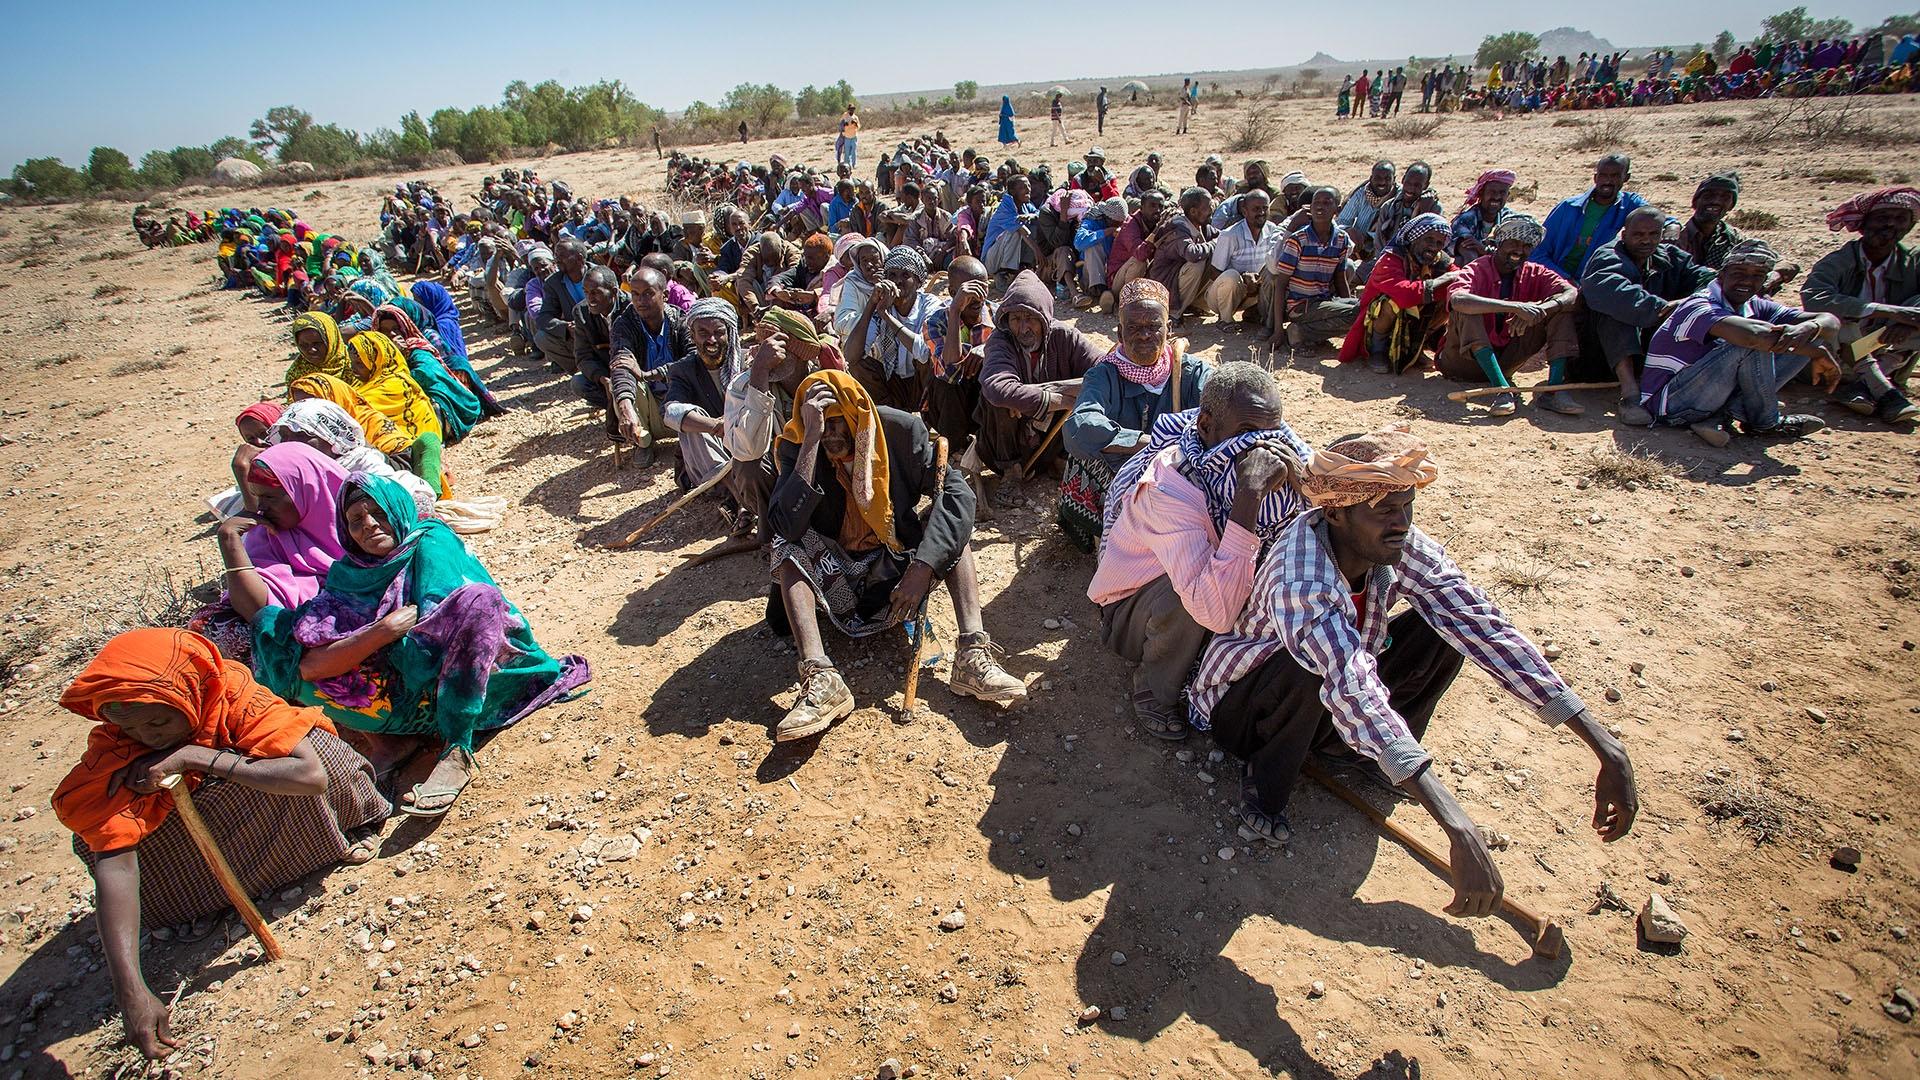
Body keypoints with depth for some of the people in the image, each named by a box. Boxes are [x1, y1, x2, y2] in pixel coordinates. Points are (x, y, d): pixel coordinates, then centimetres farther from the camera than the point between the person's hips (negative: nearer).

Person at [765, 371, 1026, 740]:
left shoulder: (901, 429, -16)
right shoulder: (797, 445, -16)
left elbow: (957, 491, -24)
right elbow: (787, 526, -32)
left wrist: (923, 567, -34)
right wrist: (811, 440, -37)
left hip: (895, 565, 1)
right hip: (835, 579, -1)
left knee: (952, 522, -21)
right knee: (786, 545, -27)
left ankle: (972, 655, -33)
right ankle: (820, 677, -40)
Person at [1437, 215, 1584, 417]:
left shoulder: (1534, 274, 3)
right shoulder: (1477, 270, -12)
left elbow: (1571, 293, -14)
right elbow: (1457, 299, -36)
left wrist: (1538, 310, -35)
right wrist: (1516, 307, -41)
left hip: (1504, 360, 5)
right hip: (1469, 360, -4)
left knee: (1559, 308, -7)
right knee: (1467, 309, -29)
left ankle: (1555, 389, -23)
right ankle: (1502, 389, -39)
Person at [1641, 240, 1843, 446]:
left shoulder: (1757, 307, 8)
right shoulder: (1699, 307, -16)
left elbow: (1830, 322, 0)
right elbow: (1754, 333, -35)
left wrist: (1806, 328, -25)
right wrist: (1817, 352, -25)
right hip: (1671, 405, -8)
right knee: (1754, 343, -26)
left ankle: (1722, 415, -12)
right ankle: (1765, 423, -7)